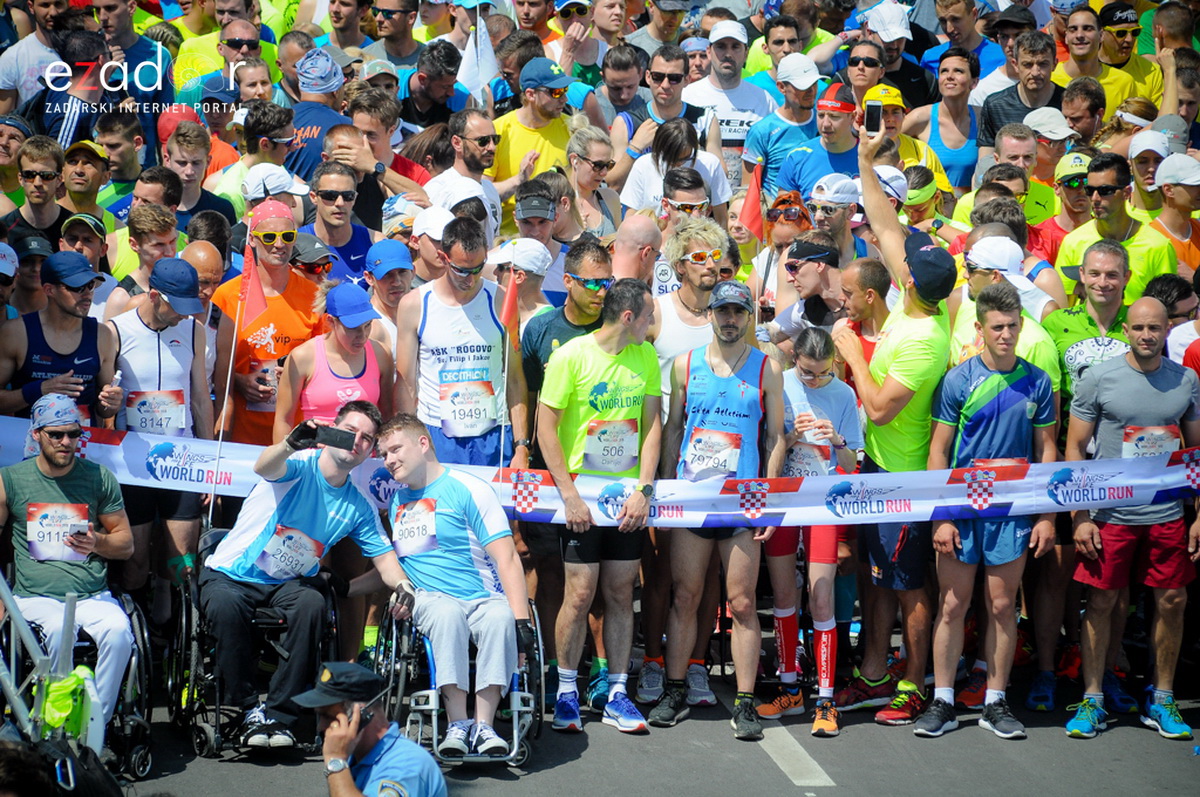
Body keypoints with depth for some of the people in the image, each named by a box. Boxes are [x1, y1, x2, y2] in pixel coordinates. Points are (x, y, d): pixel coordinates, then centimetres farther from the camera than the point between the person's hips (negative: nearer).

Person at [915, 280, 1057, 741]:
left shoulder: (1036, 382, 2)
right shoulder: (959, 380, -4)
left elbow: (1046, 450, 8)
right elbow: (938, 450, -2)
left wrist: (1048, 516, 3)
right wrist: (941, 517, -8)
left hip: (1013, 511, 2)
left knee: (1002, 607, 6)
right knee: (953, 605, 2)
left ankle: (995, 703, 15)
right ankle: (942, 702, 9)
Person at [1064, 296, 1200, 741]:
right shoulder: (1098, 379, -3)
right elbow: (1074, 449, 0)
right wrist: (1080, 517, -6)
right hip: (1110, 515, -2)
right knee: (1101, 603, 3)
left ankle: (1162, 701, 18)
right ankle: (1093, 701, 13)